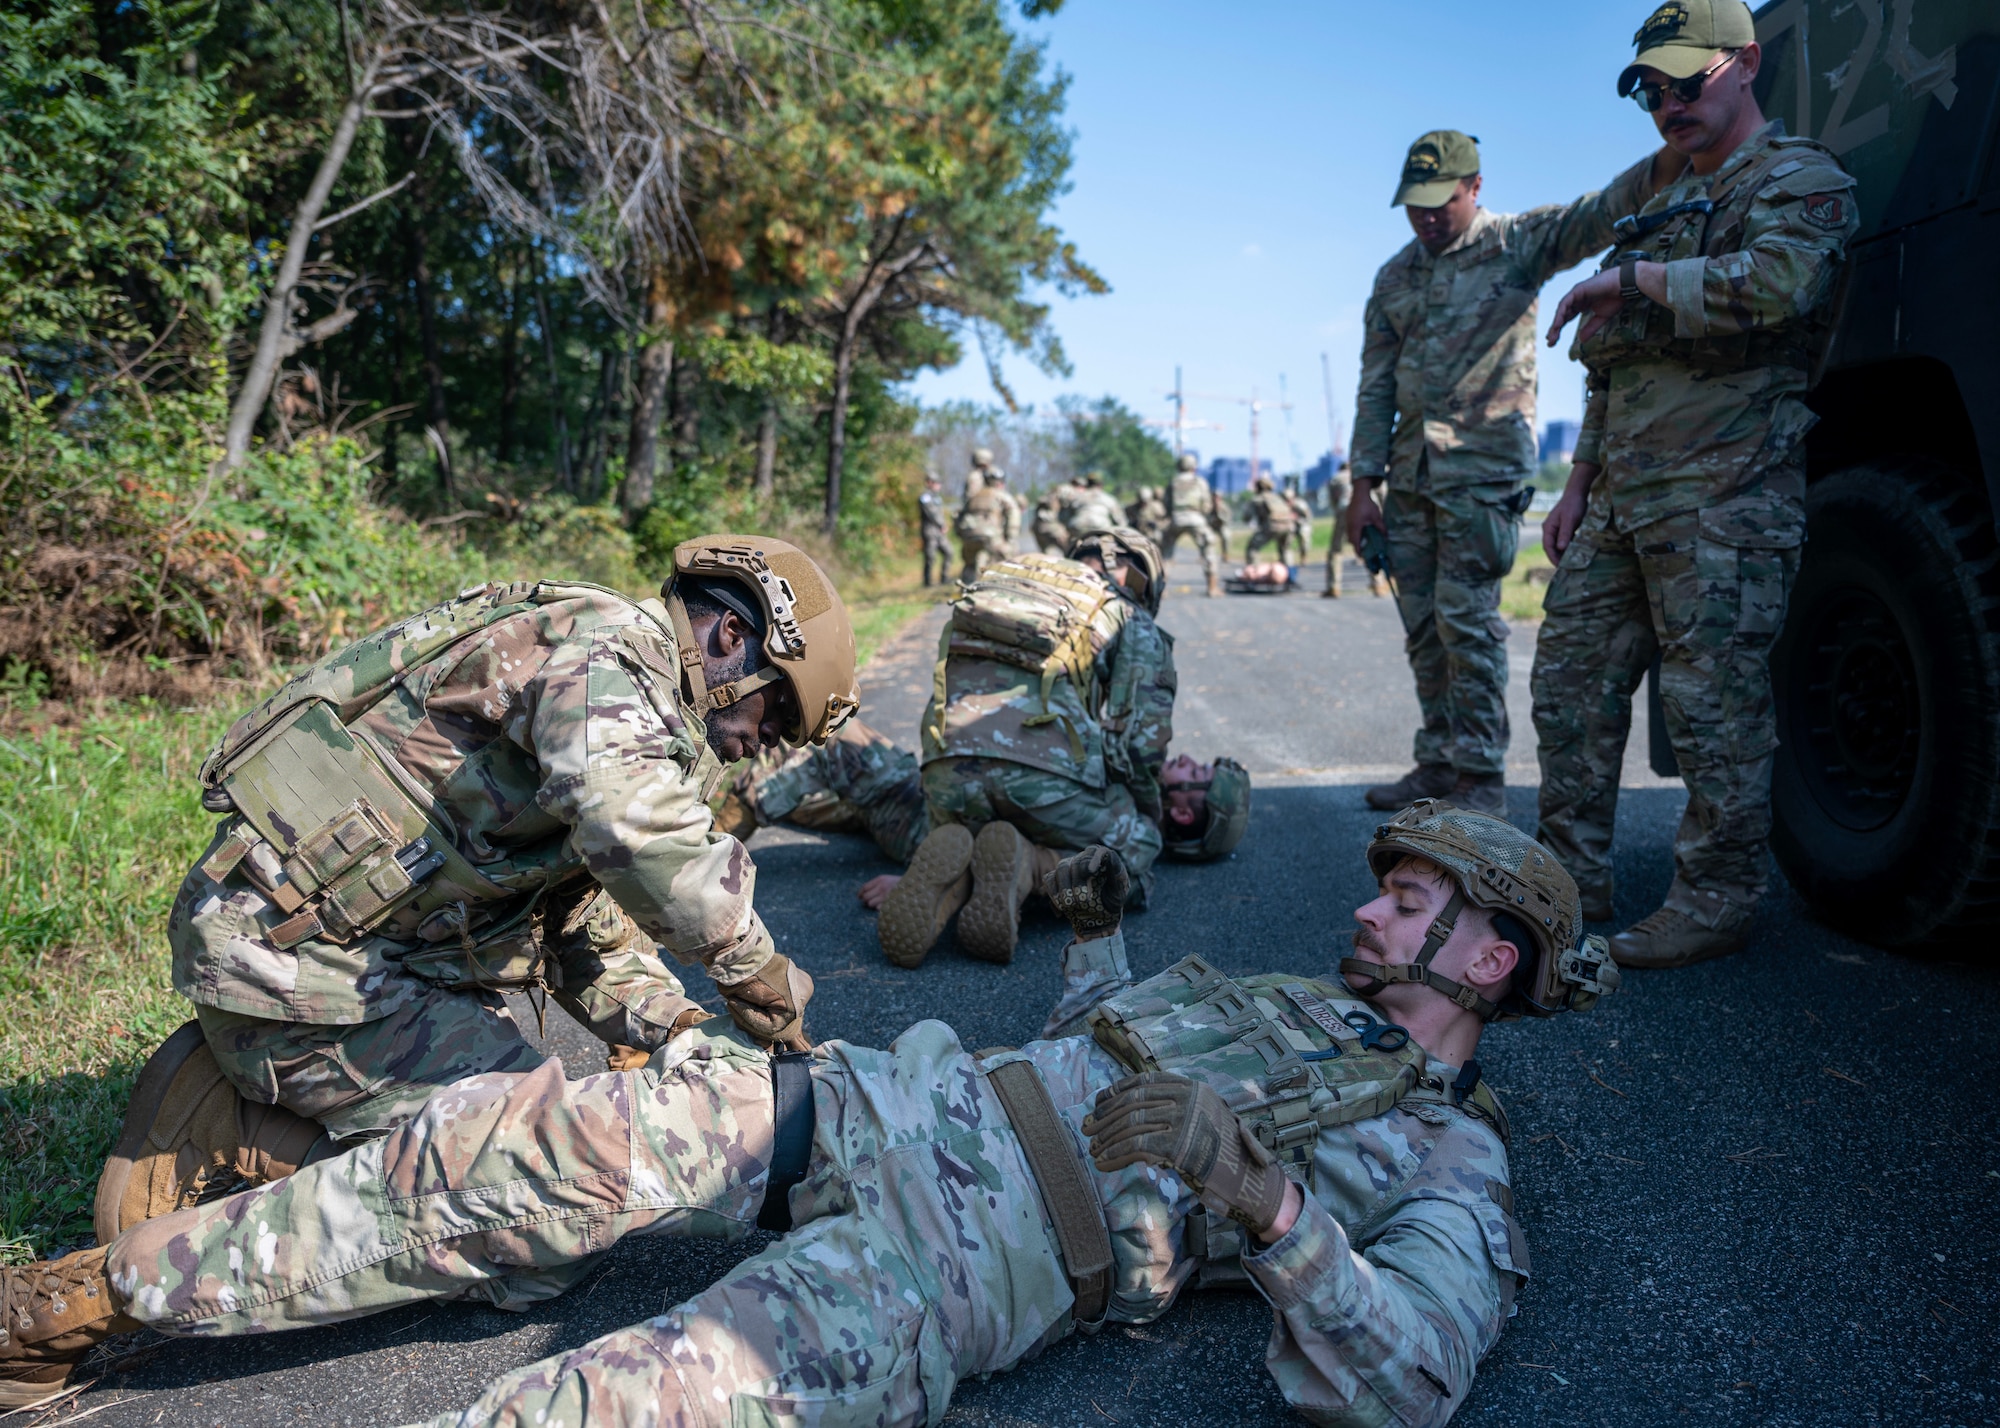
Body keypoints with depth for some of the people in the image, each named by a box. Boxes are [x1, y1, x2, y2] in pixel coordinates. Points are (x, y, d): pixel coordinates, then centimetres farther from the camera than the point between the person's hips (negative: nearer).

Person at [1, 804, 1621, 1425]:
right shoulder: (1288, 995, 25)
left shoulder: (1449, 1168, 4)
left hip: (973, 1252, -6)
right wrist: (1101, 927, 21)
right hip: (883, 1099, 7)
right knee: (509, 1148, -6)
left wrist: (1264, 1196, -29)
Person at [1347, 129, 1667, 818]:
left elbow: (1600, 213, -16)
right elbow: (1376, 388, 14)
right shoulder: (1395, 278, 15)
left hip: (1483, 467, -5)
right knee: (1424, 625, 8)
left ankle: (1480, 778, -1)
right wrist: (1363, 485, 8)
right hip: (1409, 475, 6)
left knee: (1466, 619, -9)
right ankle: (1439, 763, 17)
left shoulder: (1517, 243, 2)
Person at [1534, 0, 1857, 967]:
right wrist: (1581, 482, 19)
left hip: (1725, 493, -8)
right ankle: (1572, 879, 15)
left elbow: (1775, 281, -22)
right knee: (1570, 678, 6)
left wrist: (1631, 280, -12)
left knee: (1715, 703, -7)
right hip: (1625, 493, 9)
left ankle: (1715, 902, 3)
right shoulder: (1664, 209, 27)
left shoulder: (1799, 180, 1)